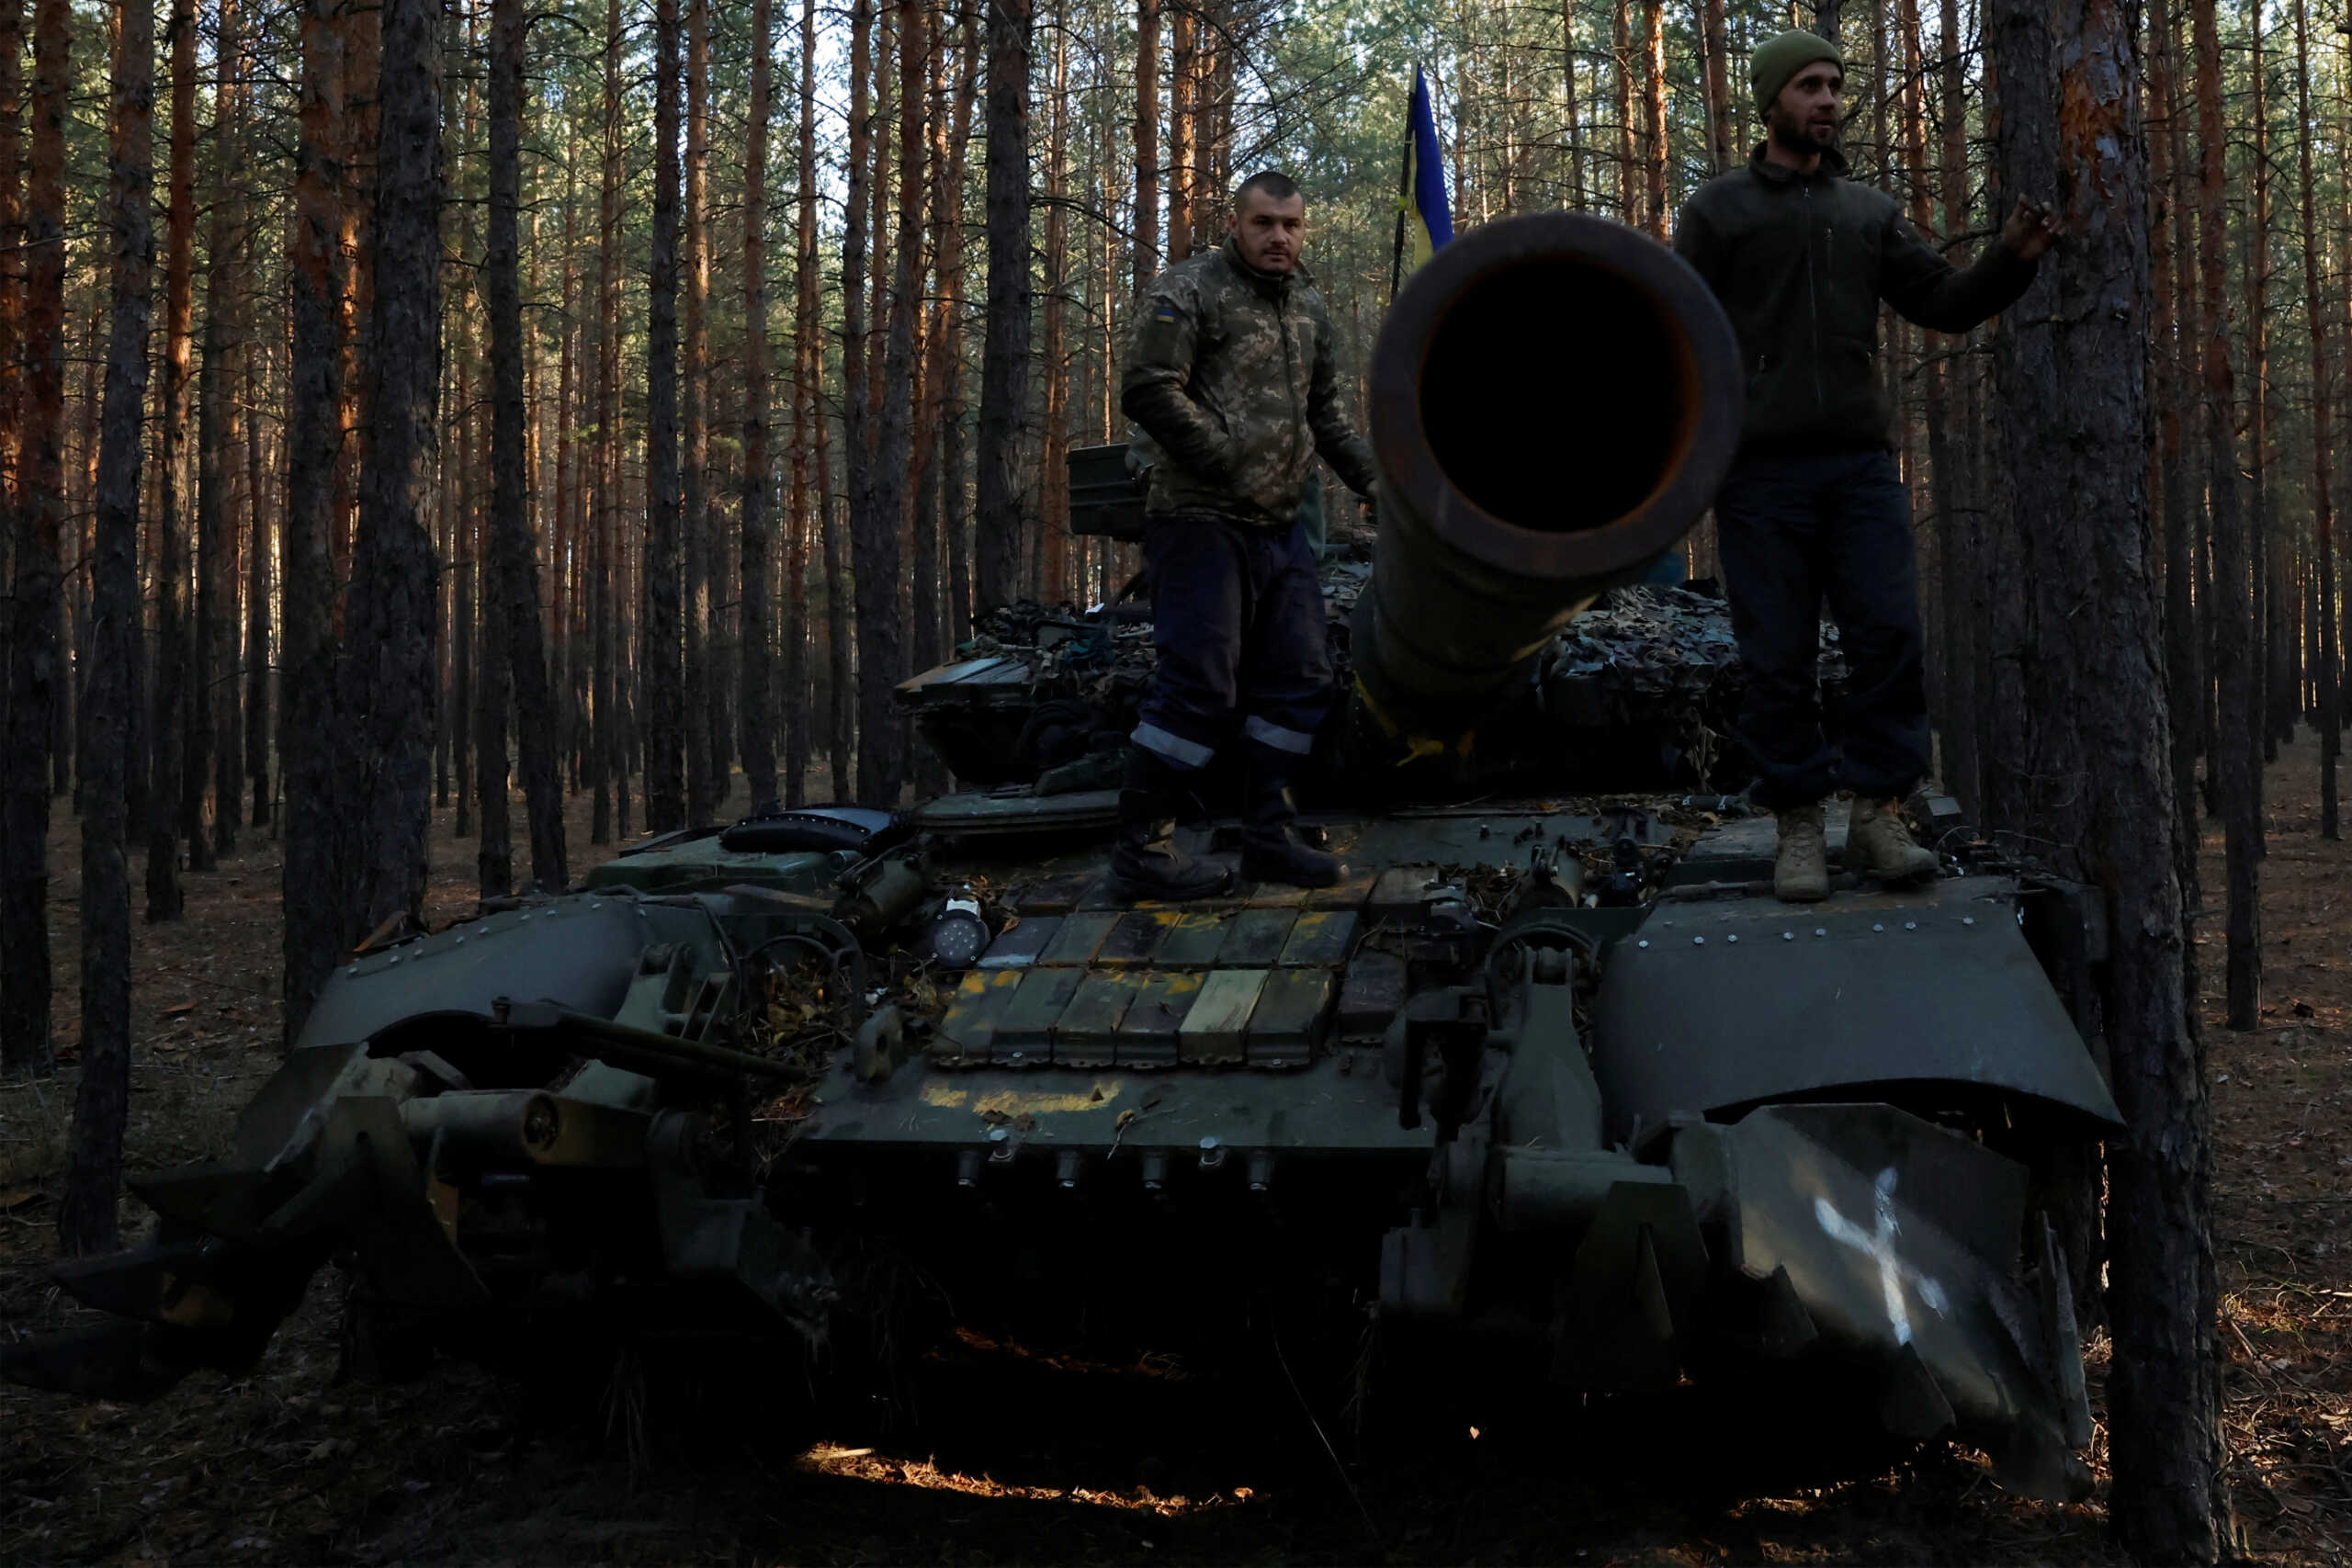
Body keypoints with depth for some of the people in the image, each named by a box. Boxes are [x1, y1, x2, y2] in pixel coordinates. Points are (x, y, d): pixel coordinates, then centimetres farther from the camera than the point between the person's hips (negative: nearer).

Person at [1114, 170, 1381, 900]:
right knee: (1200, 686, -10)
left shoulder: (1307, 306, 17)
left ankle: (1269, 836, 19)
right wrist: (1230, 463, -17)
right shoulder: (1189, 289, -7)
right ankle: (1141, 846, 0)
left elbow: (1325, 409, 26)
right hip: (1202, 520, -8)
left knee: (1298, 678, 9)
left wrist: (1369, 475, 13)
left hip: (1279, 528, 8)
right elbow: (1148, 390, -16)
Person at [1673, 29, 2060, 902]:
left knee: (1889, 636, -7)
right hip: (1761, 471, -3)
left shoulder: (1870, 213, 17)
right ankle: (1798, 828, 6)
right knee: (1779, 658, -1)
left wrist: (2012, 260, -7)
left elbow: (1945, 305, 12)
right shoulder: (1716, 211, 7)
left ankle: (1878, 815, 0)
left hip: (1861, 467, 3)